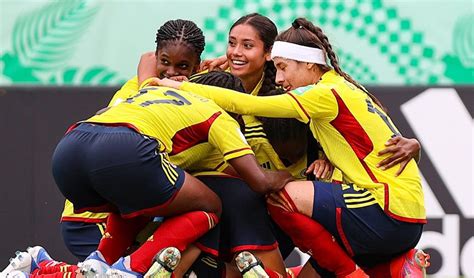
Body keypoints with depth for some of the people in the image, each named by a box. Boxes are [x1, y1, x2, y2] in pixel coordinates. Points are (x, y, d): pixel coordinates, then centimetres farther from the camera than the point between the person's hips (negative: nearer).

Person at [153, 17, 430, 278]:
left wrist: (181, 86, -11)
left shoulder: (328, 94, -12)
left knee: (283, 197, -13)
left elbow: (247, 105, -16)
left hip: (392, 213, -9)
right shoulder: (343, 89, 16)